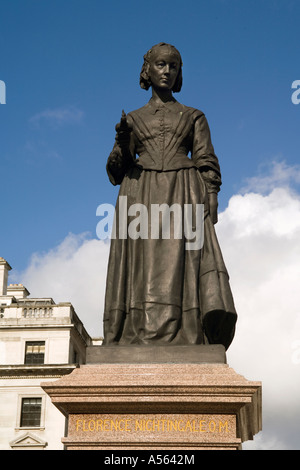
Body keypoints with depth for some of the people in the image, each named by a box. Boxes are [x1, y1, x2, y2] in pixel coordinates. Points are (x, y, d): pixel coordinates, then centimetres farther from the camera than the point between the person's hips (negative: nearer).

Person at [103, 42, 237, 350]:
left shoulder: (193, 116, 20)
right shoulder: (133, 119, 21)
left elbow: (208, 164, 10)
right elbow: (116, 172, 15)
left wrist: (211, 201, -6)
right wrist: (122, 143, -4)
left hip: (184, 197, 0)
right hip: (142, 199, 1)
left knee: (181, 267, -16)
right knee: (145, 268, -13)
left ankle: (185, 342, -24)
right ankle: (140, 345, -20)